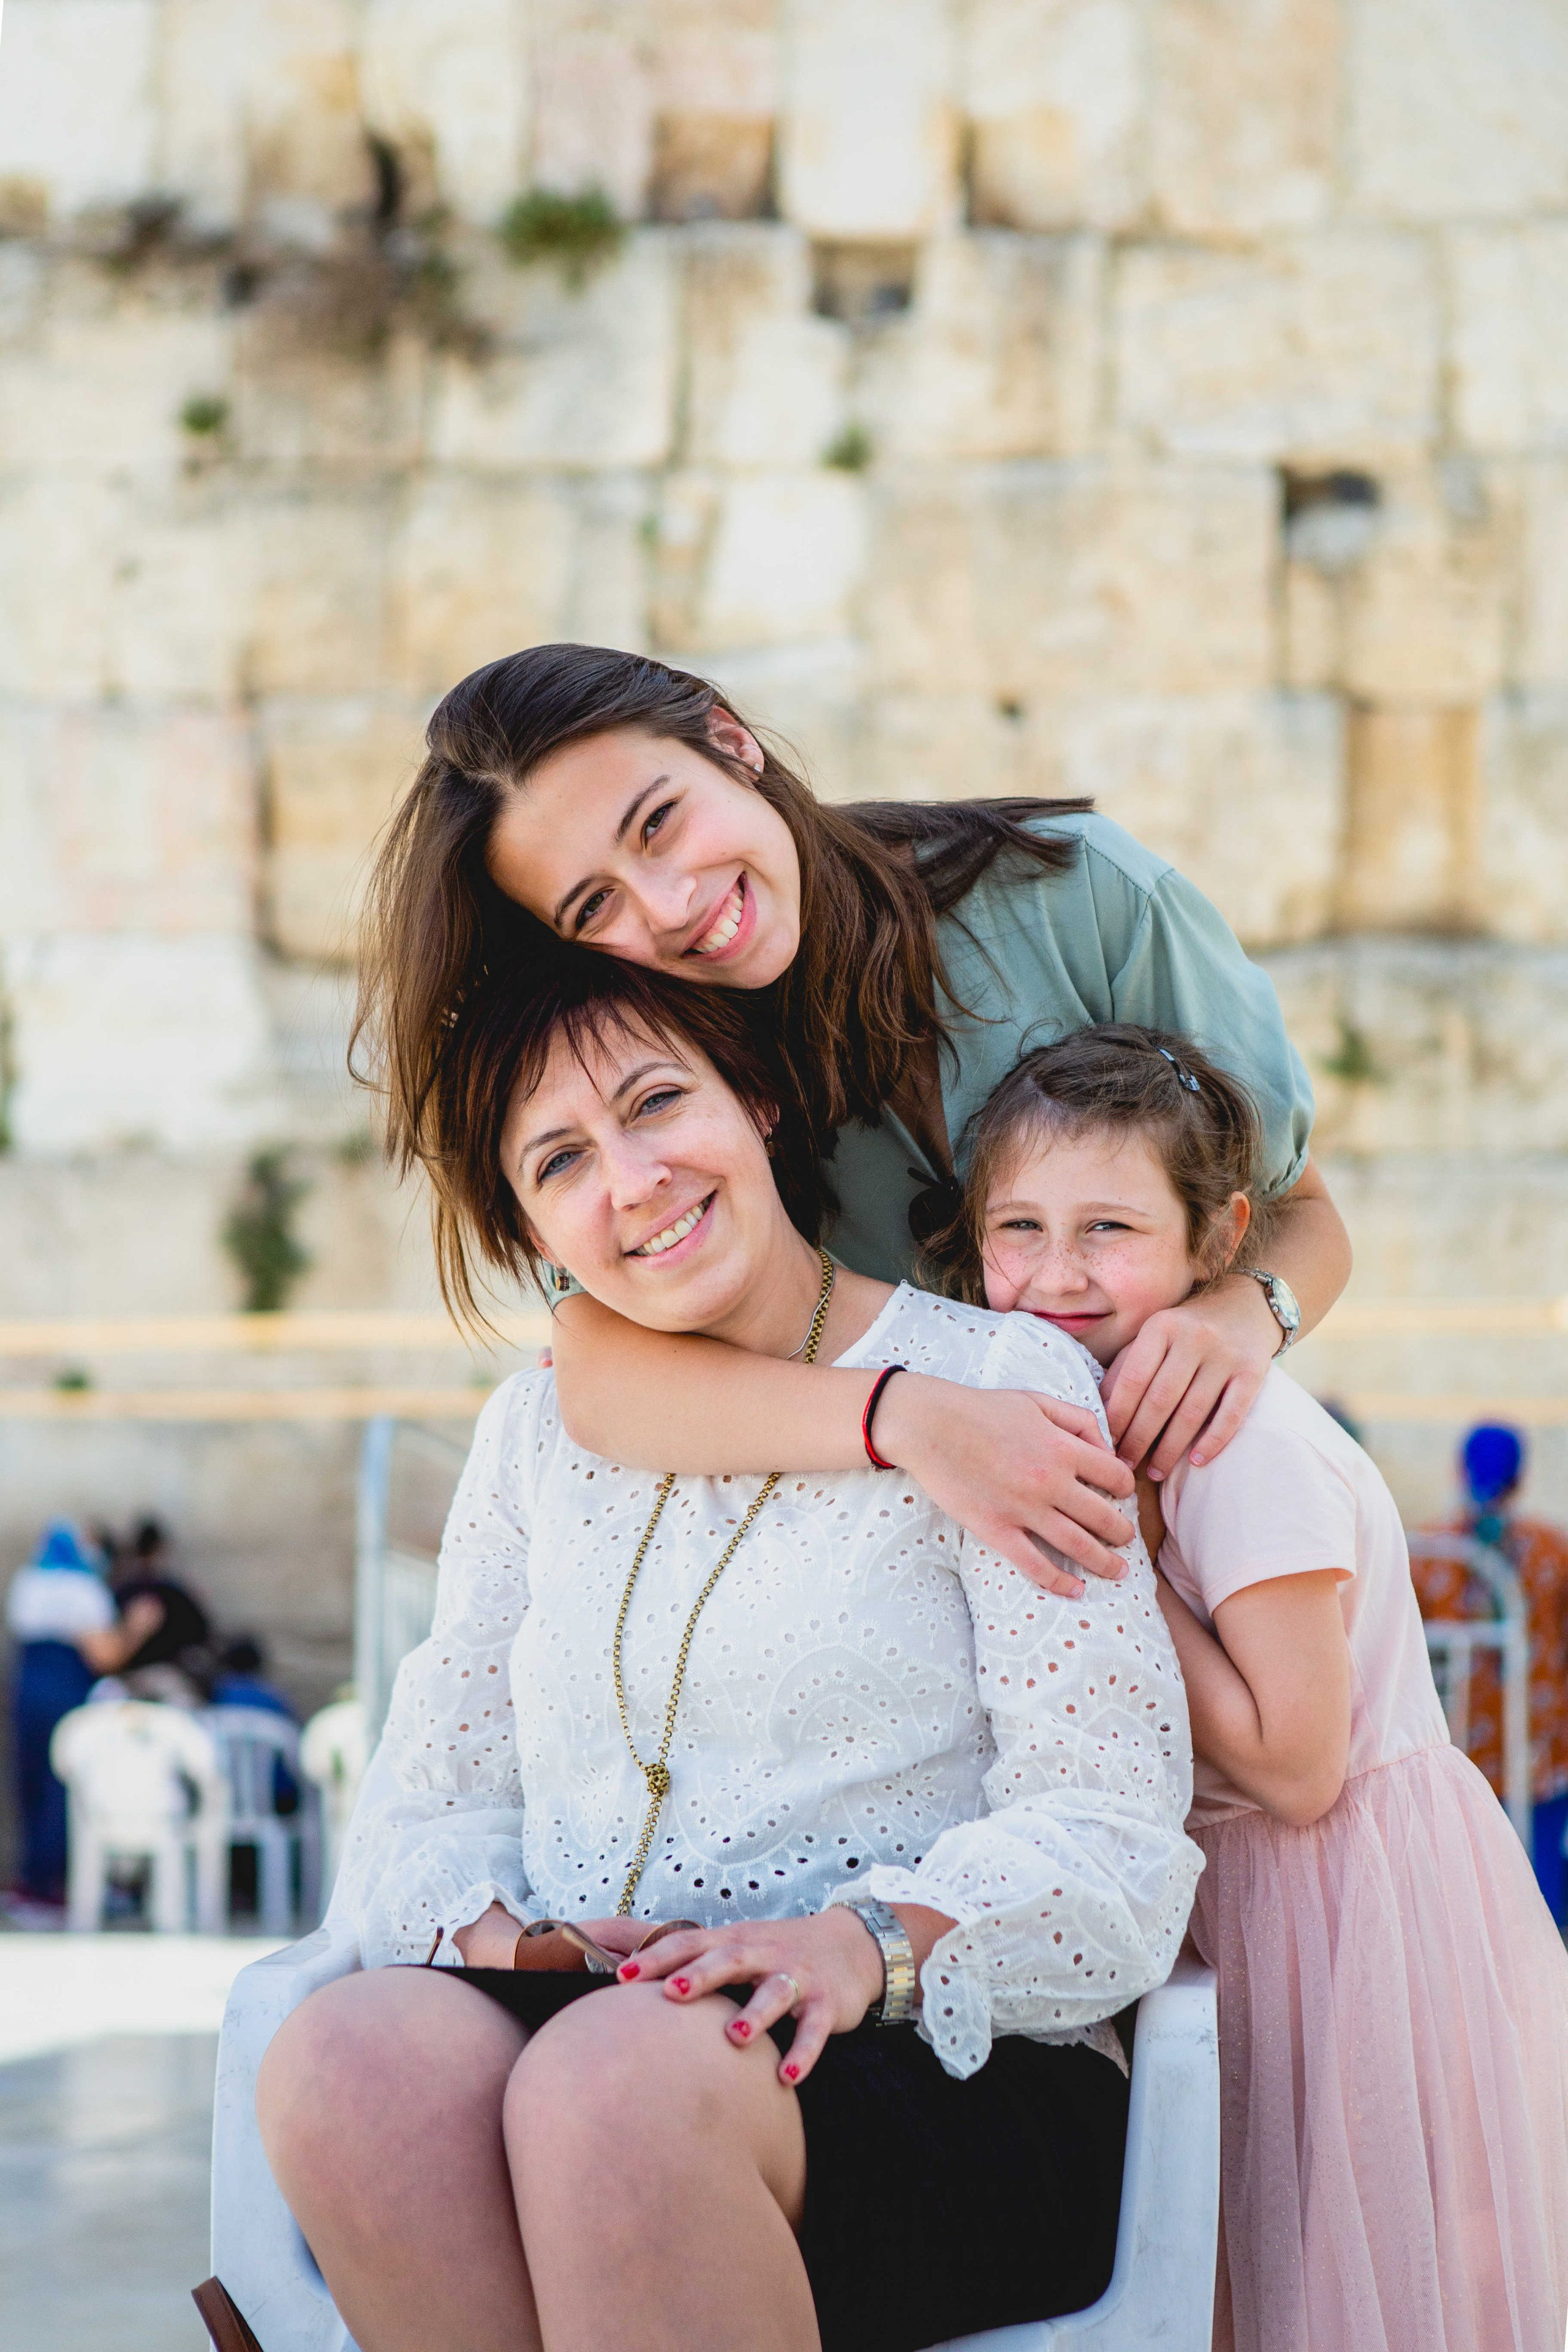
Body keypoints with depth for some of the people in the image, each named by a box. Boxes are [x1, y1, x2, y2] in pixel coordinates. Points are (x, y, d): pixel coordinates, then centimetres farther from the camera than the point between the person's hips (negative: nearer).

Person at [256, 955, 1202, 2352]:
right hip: (583, 2020, 4)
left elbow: (1110, 1841, -5)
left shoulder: (993, 1381, 4)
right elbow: (432, 1811, 17)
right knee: (350, 2057, -32)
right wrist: (495, 1935, -7)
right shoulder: (539, 1432, 20)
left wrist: (870, 1940, -24)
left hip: (946, 2069, -4)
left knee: (617, 2082, -38)